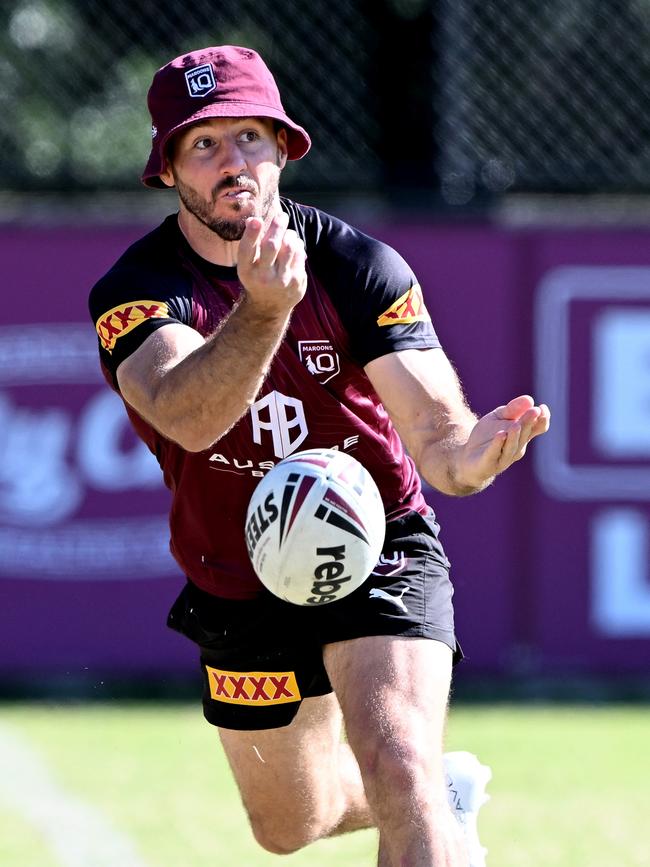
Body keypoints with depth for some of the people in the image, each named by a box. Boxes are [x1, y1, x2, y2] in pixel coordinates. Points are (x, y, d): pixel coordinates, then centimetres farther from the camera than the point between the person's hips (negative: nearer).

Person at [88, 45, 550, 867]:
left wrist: (480, 447, -49)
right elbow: (188, 415, -40)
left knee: (397, 772, -28)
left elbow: (438, 442, -24)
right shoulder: (132, 291, -18)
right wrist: (264, 309, -58)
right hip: (237, 584, 3)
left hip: (377, 553, -3)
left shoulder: (358, 267, -17)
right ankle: (447, 789, 50)